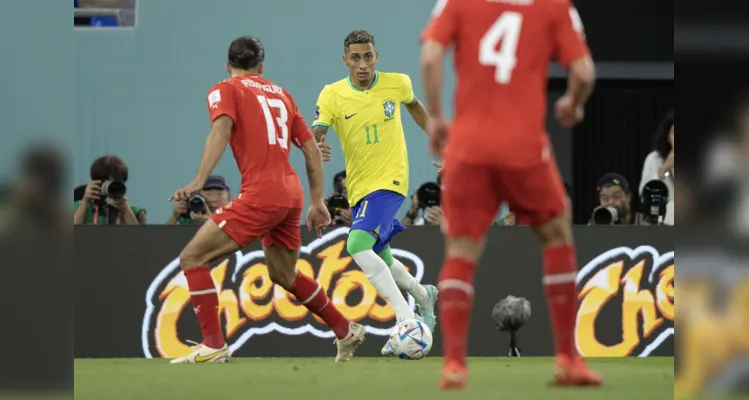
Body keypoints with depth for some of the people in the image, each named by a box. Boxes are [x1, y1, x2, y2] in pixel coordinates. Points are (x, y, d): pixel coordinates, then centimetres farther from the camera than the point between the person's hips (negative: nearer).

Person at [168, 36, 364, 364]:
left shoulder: (225, 90, 4)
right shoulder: (280, 94, 22)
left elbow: (221, 130, -16)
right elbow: (312, 149, 21)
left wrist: (199, 181, -26)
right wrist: (317, 202, 26)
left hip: (260, 194, -7)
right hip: (291, 193, 7)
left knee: (193, 258, -2)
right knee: (284, 275, 28)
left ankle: (214, 346, -11)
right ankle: (346, 331, 36)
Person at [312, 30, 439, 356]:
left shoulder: (397, 83, -5)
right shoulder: (332, 95, -7)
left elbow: (414, 106, 18)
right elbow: (315, 134, -19)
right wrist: (315, 148, -42)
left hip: (389, 182, -4)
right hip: (358, 188, 4)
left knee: (357, 245, -28)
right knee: (382, 262, 19)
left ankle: (407, 321, -28)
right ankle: (423, 296, 51)